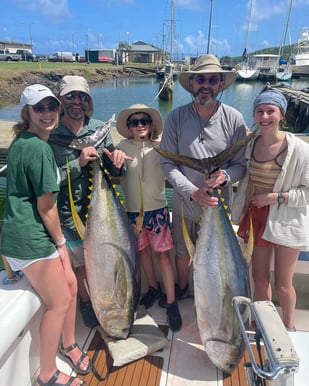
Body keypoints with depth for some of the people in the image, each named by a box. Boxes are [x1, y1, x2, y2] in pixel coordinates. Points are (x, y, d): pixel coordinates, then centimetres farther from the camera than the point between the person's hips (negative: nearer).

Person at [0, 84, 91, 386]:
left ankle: (68, 345, 40)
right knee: (59, 302, 3)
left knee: (70, 284, 17)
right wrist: (61, 243, -5)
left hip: (29, 232, 10)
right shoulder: (39, 149, -20)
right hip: (29, 238, -10)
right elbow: (46, 206, -17)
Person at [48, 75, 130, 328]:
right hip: (70, 215, -2)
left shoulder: (100, 129, -3)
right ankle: (86, 301, 44)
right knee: (80, 265, 16)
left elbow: (112, 172, 4)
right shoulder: (50, 134, -12)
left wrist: (116, 162, -18)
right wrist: (78, 163, -25)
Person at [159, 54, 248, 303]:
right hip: (185, 202, 1)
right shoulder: (176, 117, -10)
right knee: (183, 253, 23)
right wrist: (193, 192, -24)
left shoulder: (233, 119, -11)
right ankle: (181, 289, 52)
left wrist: (225, 176, -27)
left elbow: (241, 164, -5)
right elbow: (168, 163, -12)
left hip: (218, 204, -1)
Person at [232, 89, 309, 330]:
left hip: (286, 221, -4)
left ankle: (288, 327, 39)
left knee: (283, 284, 11)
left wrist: (276, 197, -20)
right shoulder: (250, 144, -2)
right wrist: (242, 219, 6)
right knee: (259, 278, 16)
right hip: (257, 217, 4)